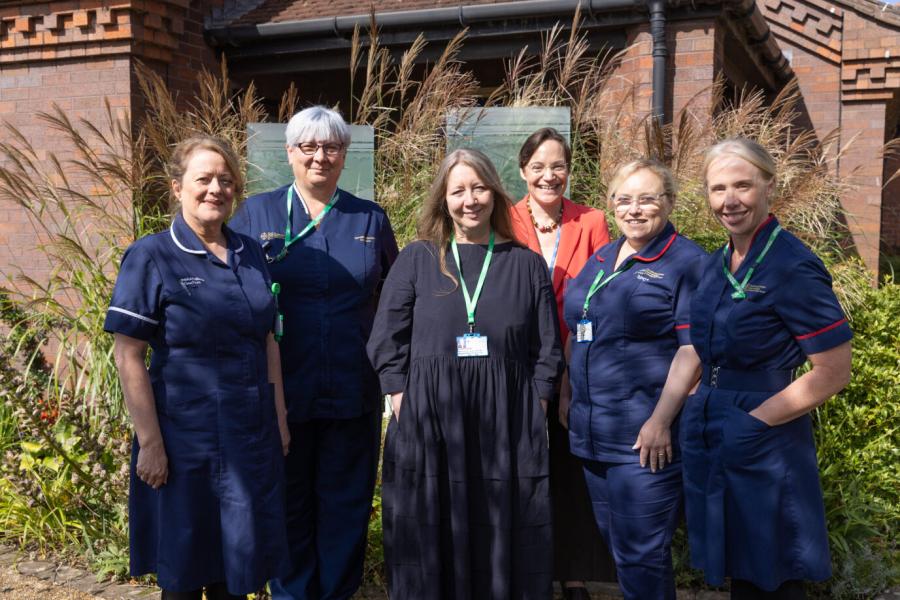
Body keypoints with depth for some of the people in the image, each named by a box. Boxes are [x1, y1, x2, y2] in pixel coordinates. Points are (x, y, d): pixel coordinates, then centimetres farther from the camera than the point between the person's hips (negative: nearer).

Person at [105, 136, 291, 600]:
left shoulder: (250, 254, 7)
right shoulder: (151, 257, -9)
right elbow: (128, 357, -11)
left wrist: (280, 417, 10)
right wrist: (149, 442, -14)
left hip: (252, 436, 5)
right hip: (185, 437, -4)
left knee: (238, 560, 16)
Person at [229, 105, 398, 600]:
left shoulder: (371, 219, 6)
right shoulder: (256, 213, 1)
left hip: (353, 390, 1)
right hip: (280, 388, -1)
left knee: (346, 502, 11)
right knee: (287, 501, 12)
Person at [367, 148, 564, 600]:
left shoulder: (526, 265, 8)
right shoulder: (416, 259, 5)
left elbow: (547, 352, 7)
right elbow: (386, 343, 2)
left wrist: (533, 415, -1)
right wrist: (407, 411, -5)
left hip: (507, 431, 1)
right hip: (428, 427, 0)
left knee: (505, 551, 7)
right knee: (431, 549, 7)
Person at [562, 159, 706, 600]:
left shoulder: (687, 263, -8)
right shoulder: (600, 260, 13)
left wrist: (662, 420, -20)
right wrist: (567, 397, 17)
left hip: (645, 437, -7)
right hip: (593, 431, 7)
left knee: (640, 554, 0)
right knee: (616, 543, 18)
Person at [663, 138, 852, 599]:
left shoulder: (794, 267, -16)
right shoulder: (717, 266, 7)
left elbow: (833, 373, -17)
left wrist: (754, 420, -14)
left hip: (764, 452, -7)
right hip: (708, 443, 7)